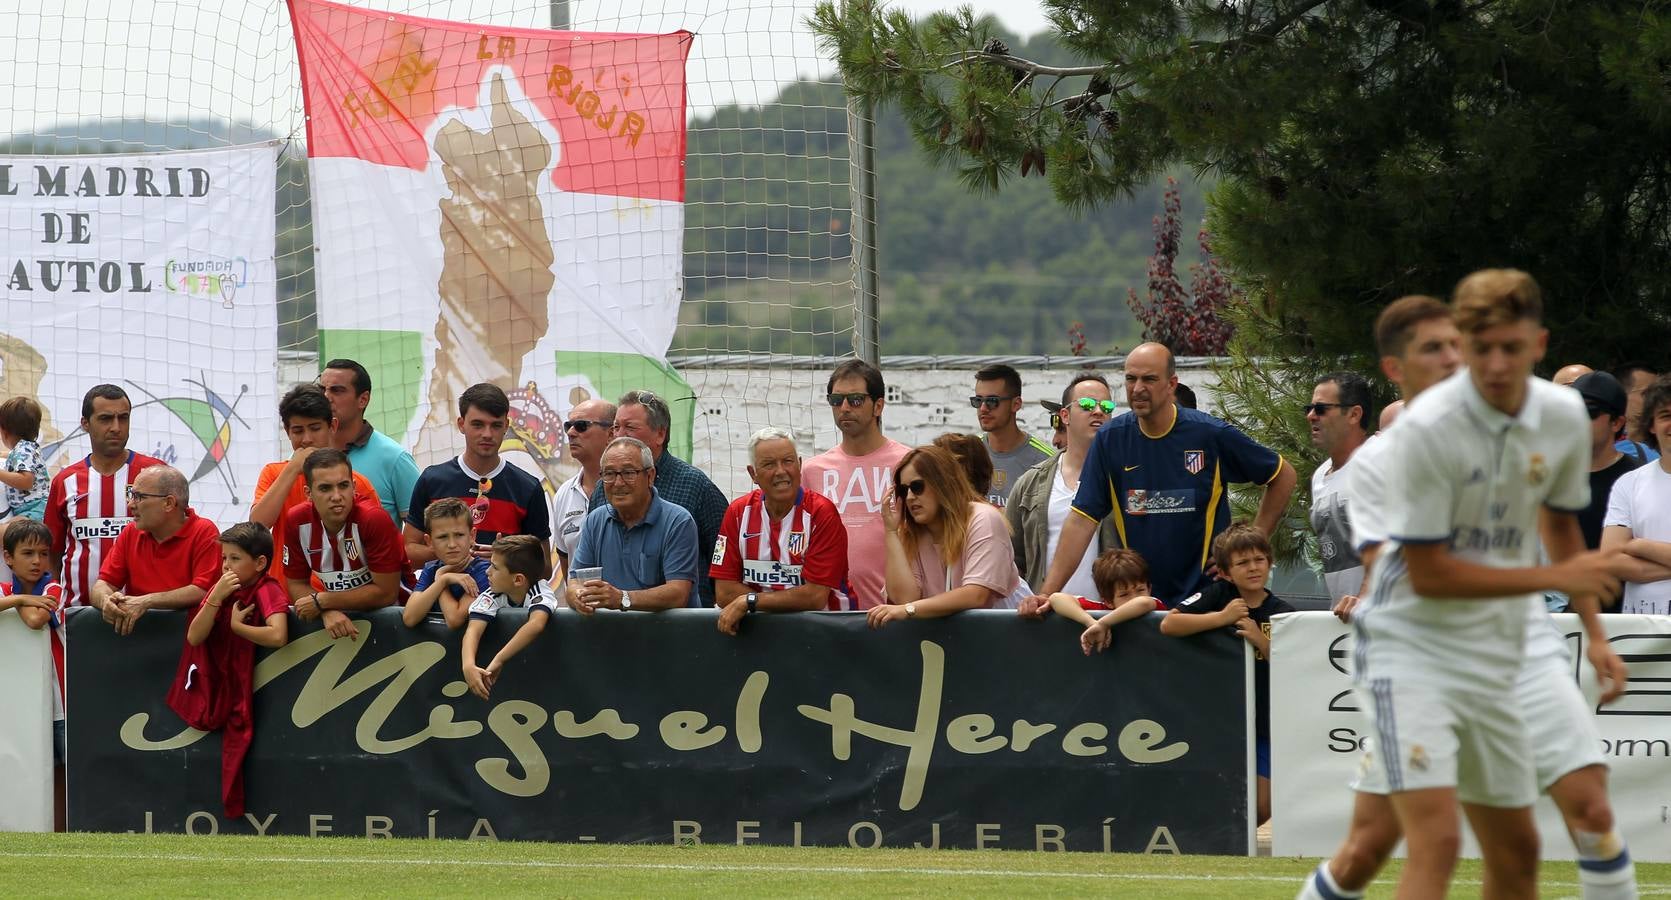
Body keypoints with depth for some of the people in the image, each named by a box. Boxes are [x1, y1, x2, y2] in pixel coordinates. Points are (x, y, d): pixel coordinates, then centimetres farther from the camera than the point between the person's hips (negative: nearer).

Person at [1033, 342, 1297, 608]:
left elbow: (1283, 476, 6)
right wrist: (1047, 594, -12)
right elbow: (1082, 521, -4)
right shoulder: (1110, 439, -1)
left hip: (1206, 594, -2)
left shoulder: (1212, 435, -7)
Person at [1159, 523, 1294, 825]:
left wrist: (1261, 641, -21)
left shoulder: (1282, 612, -1)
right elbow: (1168, 624, -17)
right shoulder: (1219, 595, -6)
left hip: (1261, 724, 1)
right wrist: (1221, 618, -21)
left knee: (1261, 808, -5)